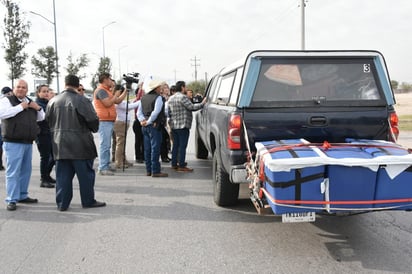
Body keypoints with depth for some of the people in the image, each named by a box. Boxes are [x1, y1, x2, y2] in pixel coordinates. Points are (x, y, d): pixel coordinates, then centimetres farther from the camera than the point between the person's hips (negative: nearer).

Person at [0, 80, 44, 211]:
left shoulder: (30, 102, 18)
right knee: (13, 171, -7)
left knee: (26, 170, 12)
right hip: (13, 142, -7)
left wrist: (38, 108, 3)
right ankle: (12, 200, -3)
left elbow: (41, 118, 24)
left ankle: (22, 195, 24)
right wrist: (20, 107, -17)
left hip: (28, 142, 7)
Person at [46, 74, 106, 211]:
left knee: (62, 175, 10)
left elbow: (48, 120, 13)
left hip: (59, 144, 5)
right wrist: (93, 129, 9)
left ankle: (62, 203, 13)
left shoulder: (53, 101, 4)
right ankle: (88, 201, 15)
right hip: (80, 145, -5)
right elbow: (93, 120, -12)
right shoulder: (82, 100, -14)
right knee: (86, 174, 7)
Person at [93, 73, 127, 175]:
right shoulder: (101, 90, -10)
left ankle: (106, 166, 19)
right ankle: (102, 168, -12)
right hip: (104, 121, -11)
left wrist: (125, 91, 19)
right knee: (105, 145, -12)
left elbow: (117, 101, 21)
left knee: (107, 145, 13)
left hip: (109, 121, 11)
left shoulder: (106, 91, 22)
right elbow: (108, 103, -20)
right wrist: (116, 95, -8)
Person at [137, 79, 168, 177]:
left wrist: (143, 120, -2)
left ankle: (148, 170, 16)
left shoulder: (144, 98, 13)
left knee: (147, 149, 10)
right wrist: (148, 122, -11)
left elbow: (139, 112, 10)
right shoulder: (158, 98, -11)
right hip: (154, 126, -8)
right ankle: (155, 171, -4)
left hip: (145, 127, 8)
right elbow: (156, 112, -19)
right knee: (155, 148, -5)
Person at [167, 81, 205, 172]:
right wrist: (202, 103, -7)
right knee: (182, 146, -5)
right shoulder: (183, 97, -14)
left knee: (175, 145, 13)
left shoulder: (170, 98, 14)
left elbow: (168, 112, 16)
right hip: (182, 125, -9)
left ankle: (174, 164, 18)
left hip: (173, 125, 9)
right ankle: (181, 166, -4)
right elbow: (192, 107, -17)